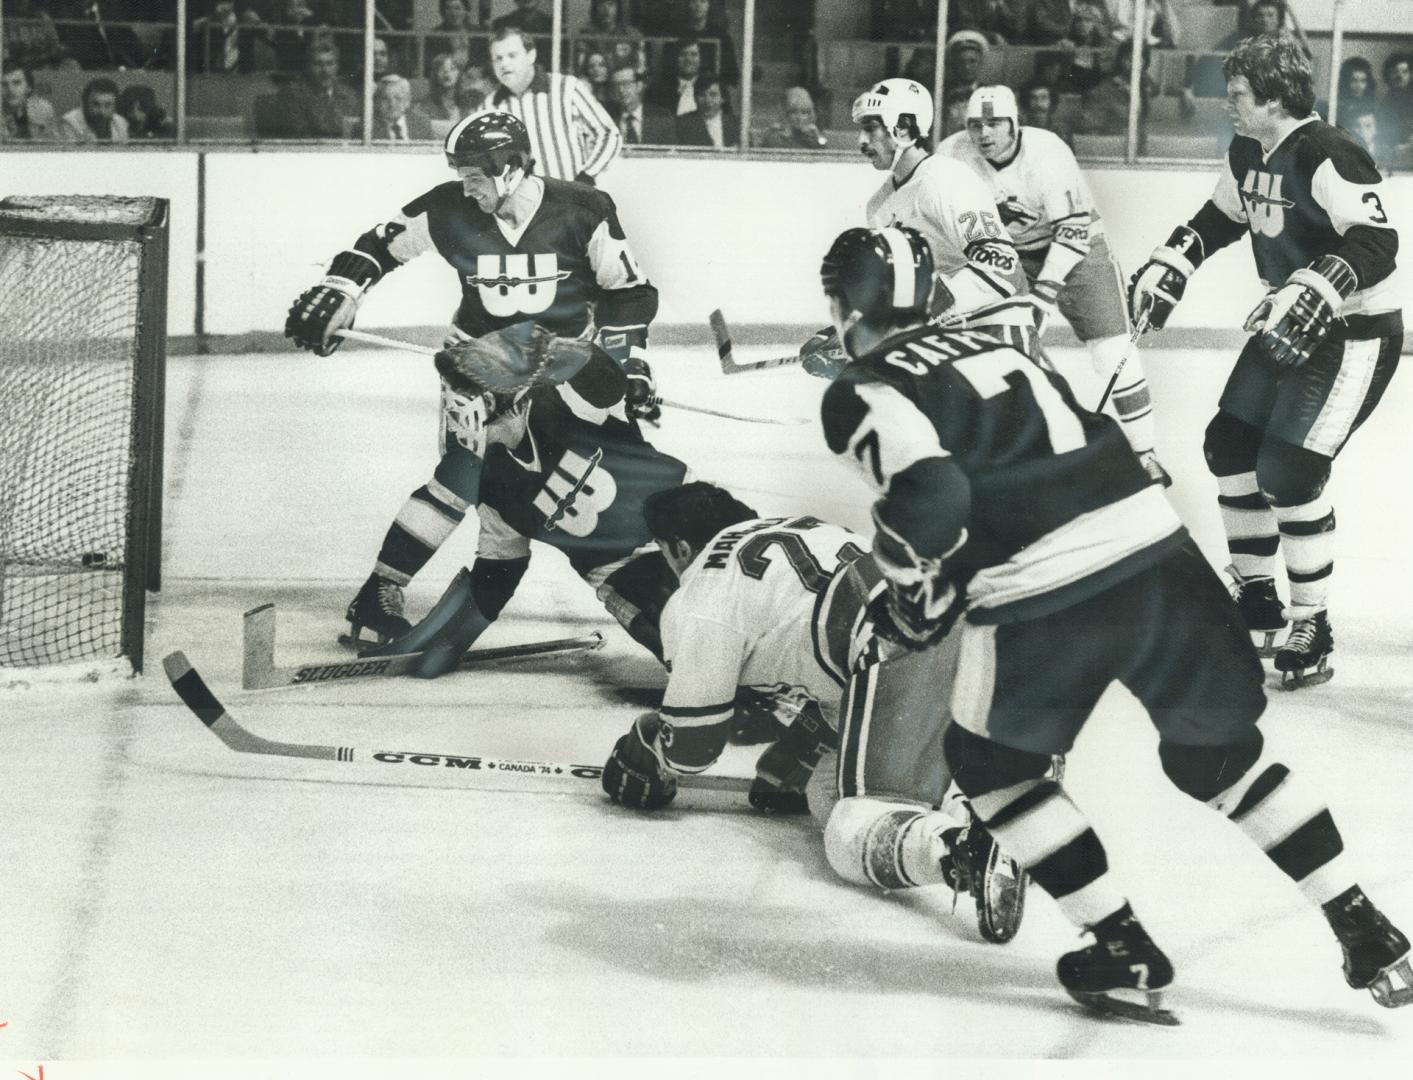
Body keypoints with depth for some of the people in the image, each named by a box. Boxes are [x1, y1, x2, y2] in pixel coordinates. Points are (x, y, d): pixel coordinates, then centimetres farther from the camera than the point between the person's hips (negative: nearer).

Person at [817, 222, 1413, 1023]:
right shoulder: (984, 345, 25)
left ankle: (1126, 957, 16)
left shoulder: (860, 394, 3)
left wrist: (918, 606, 4)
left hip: (1040, 597, -6)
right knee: (1219, 750, 24)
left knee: (992, 762, 20)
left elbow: (926, 498, -13)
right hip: (1155, 545, 6)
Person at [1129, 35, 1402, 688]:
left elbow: (1376, 238, -33)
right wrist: (1168, 267, 11)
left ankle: (1311, 627, -2)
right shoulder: (1247, 154, 4)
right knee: (1229, 444, 9)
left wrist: (1317, 292, -44)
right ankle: (1256, 597, 23)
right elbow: (1220, 218, 21)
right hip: (1291, 325, 10)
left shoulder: (1325, 156, -25)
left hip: (1357, 330, -10)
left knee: (1288, 470, -15)